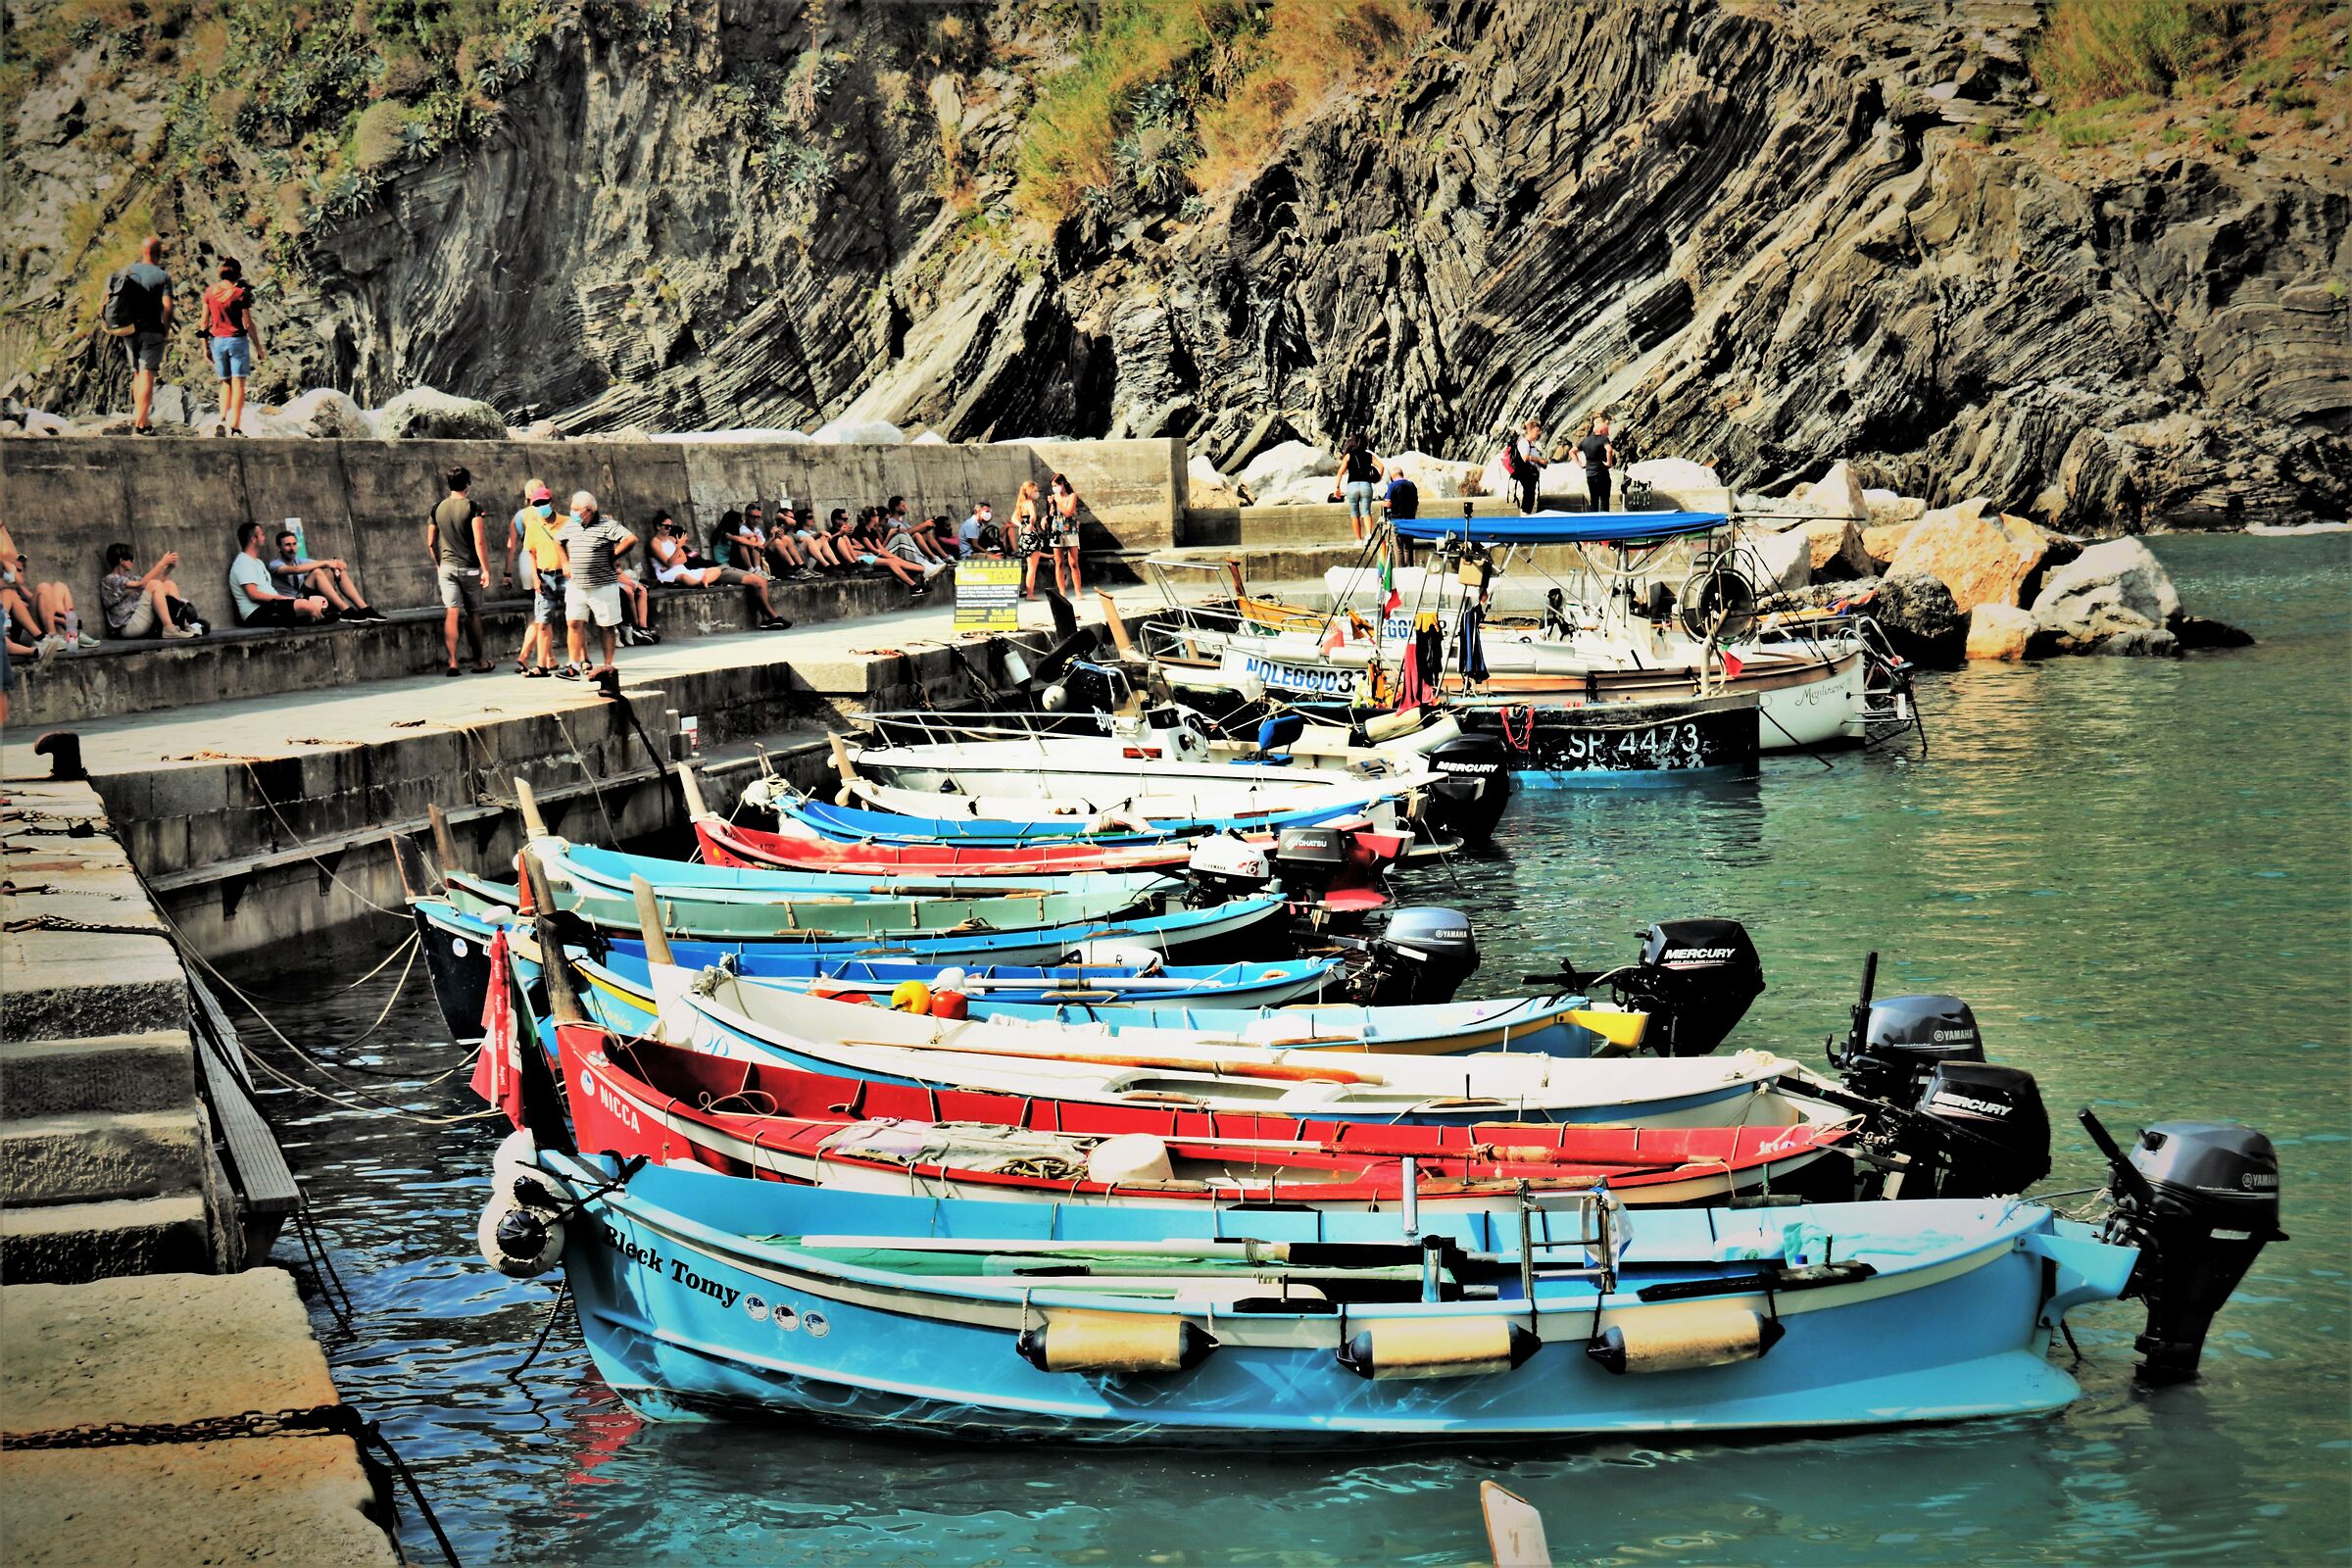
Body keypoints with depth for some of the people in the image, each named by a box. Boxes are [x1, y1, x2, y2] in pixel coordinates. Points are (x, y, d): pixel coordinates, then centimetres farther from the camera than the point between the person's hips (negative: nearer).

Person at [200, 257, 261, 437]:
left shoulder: (209, 292, 3)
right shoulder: (240, 293, -8)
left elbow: (205, 322, 6)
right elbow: (248, 324, -8)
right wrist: (258, 348, 0)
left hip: (217, 340, 4)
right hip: (237, 340, -4)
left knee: (225, 383, 16)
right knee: (238, 384, -1)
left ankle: (222, 421, 0)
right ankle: (235, 427, -8)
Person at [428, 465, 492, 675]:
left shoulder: (437, 508, 4)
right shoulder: (472, 507, -9)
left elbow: (431, 543, 9)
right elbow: (479, 541, -16)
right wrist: (485, 568, -11)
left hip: (446, 566, 2)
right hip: (469, 567, -2)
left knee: (451, 614, -4)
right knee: (473, 614, 10)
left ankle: (452, 662, -15)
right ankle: (479, 661, 20)